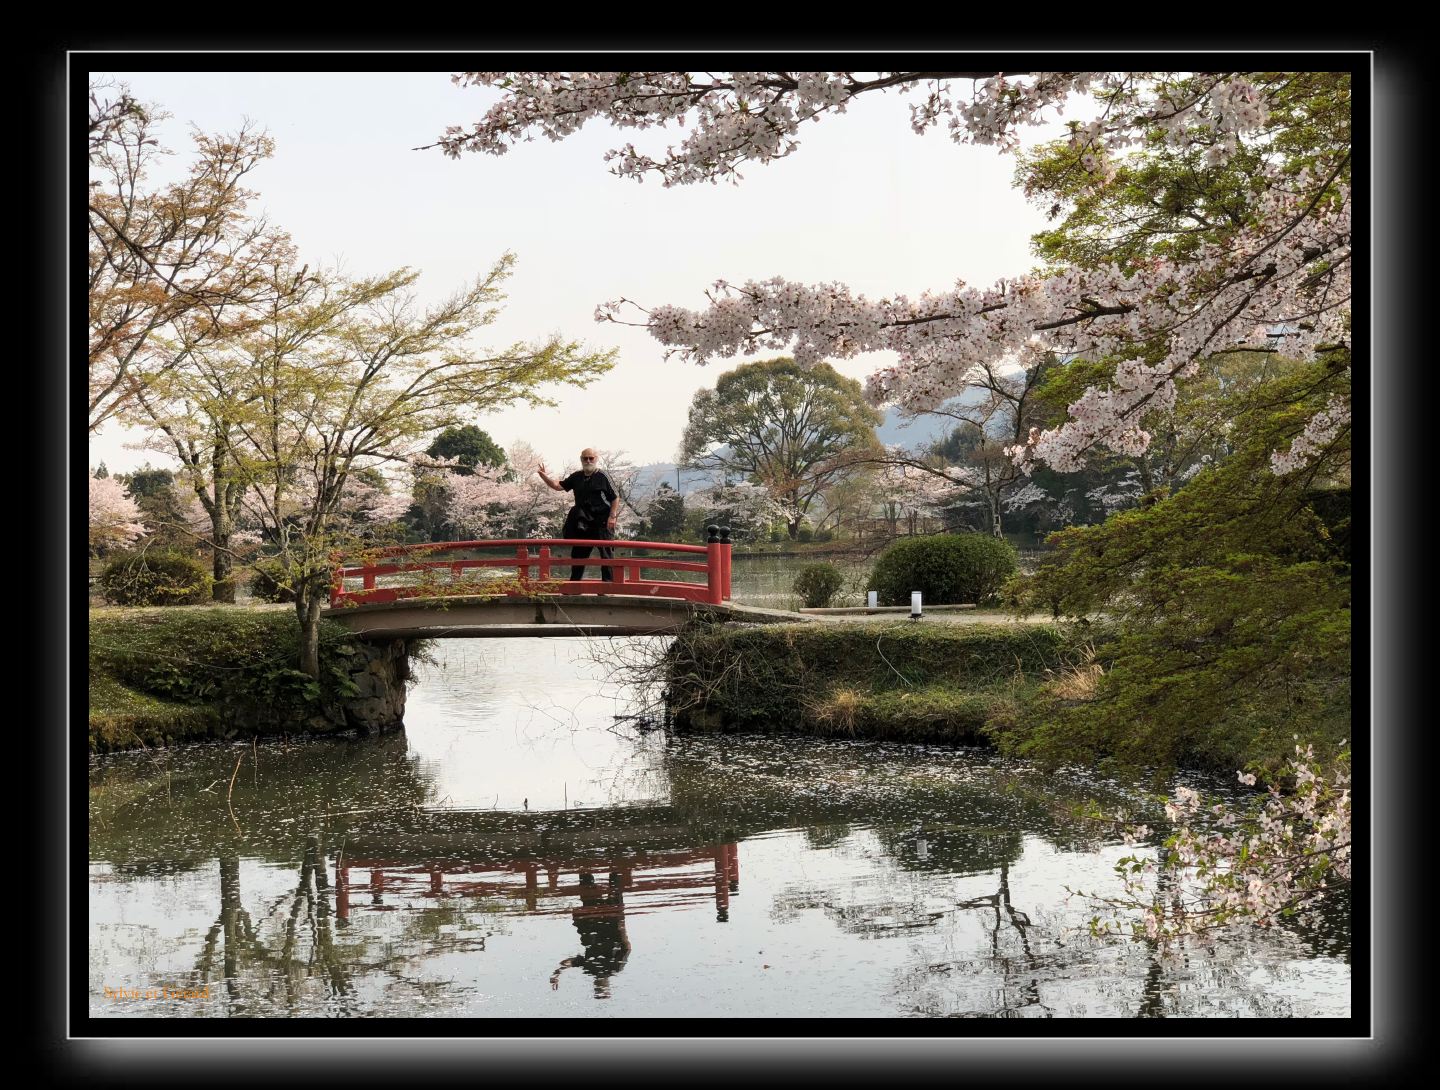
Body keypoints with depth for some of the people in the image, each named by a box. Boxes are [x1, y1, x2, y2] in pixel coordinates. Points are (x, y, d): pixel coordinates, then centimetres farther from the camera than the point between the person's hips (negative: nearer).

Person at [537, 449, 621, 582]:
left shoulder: (602, 476, -5)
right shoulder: (577, 477, 11)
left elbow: (615, 497, -5)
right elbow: (558, 486, 13)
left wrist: (612, 517, -14)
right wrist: (543, 475, -1)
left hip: (601, 522, -6)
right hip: (582, 523, 6)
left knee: (606, 553, -5)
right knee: (578, 553, 11)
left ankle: (609, 582, -3)